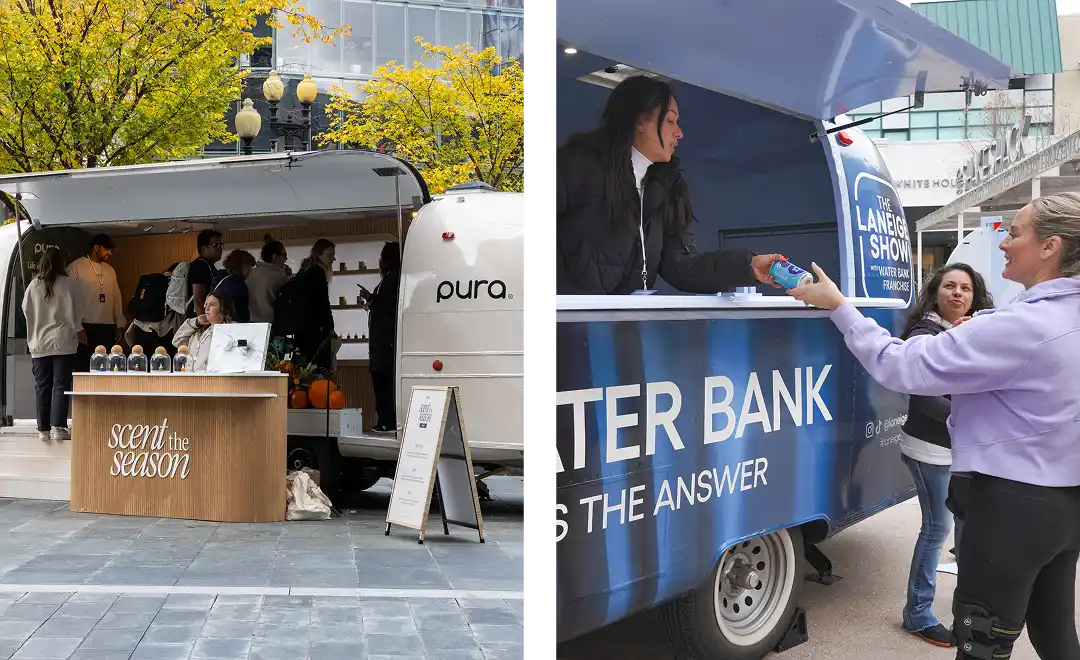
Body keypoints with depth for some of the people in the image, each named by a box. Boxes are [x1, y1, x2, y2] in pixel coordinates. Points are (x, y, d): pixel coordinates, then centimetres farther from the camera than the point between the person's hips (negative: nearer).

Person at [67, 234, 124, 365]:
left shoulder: (110, 270, 16)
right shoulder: (75, 268, -3)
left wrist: (120, 325, 10)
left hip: (108, 328, 5)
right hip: (86, 328, -5)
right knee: (86, 367, -4)